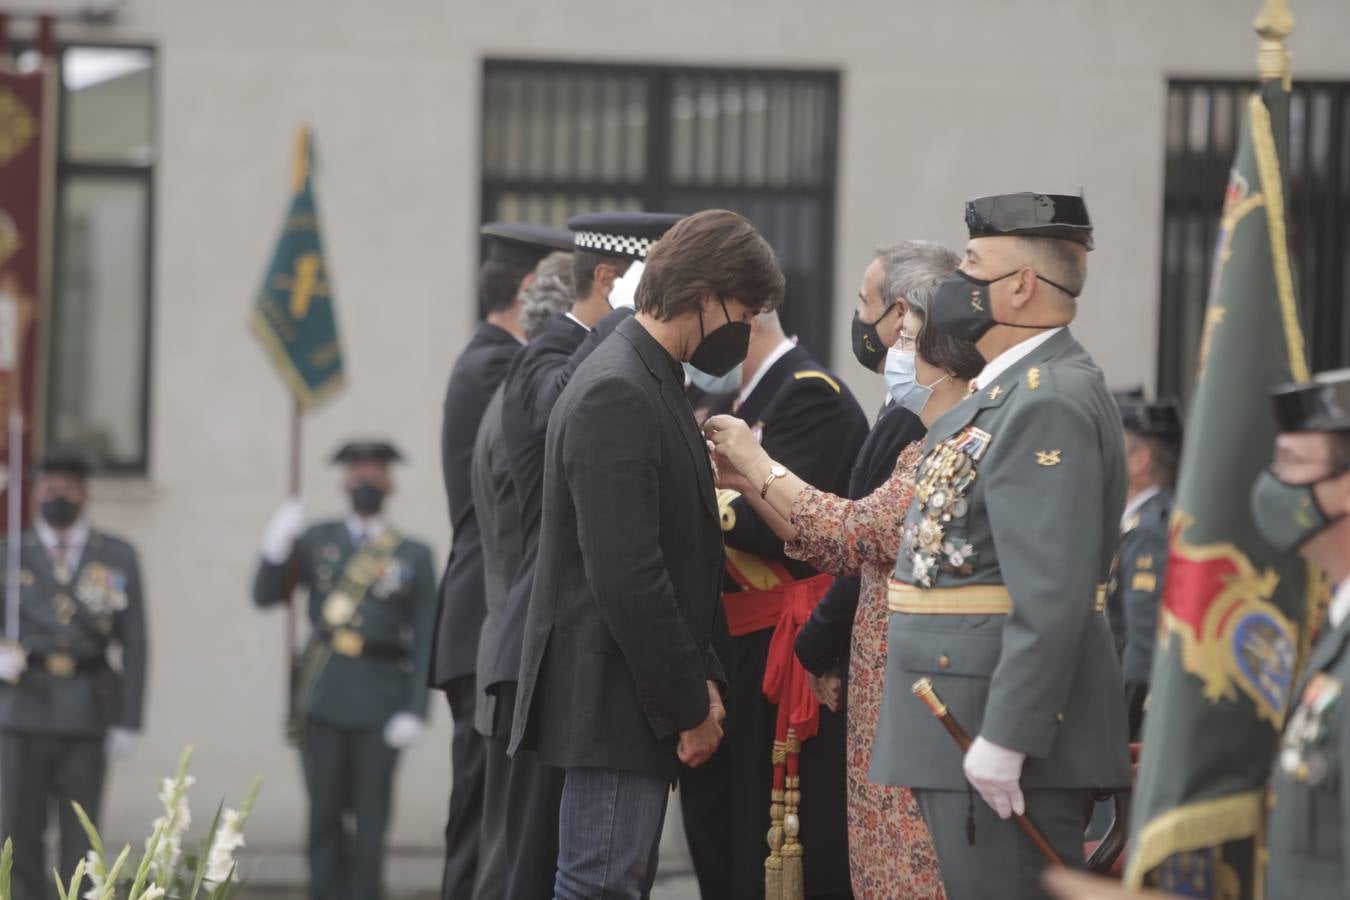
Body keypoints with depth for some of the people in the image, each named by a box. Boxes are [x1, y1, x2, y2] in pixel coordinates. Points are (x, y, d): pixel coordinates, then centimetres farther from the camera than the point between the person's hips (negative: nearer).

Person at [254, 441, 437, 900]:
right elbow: (266, 595, 7)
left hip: (381, 702, -1)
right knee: (325, 813, 3)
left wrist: (415, 709, -7)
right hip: (325, 697, 1)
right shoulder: (317, 540, 13)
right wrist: (276, 550, -13)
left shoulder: (414, 556, 7)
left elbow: (426, 640, 2)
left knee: (371, 817, -2)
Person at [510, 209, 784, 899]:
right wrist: (689, 704, -16)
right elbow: (628, 577, -23)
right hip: (612, 704, -10)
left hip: (643, 705, 10)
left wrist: (700, 680, 10)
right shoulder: (616, 394, -18)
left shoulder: (650, 383, 16)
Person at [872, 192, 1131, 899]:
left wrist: (1004, 740, -25)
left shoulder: (1050, 404, -17)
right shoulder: (1011, 390, 16)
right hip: (960, 727, 11)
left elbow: (1052, 595, -24)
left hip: (1002, 732, -11)